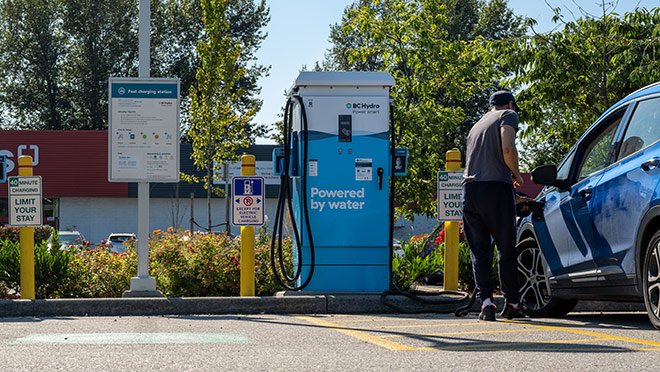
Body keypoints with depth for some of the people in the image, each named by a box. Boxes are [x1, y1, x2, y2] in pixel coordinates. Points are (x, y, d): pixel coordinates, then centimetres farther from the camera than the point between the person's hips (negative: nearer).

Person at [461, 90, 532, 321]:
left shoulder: (478, 125, 29)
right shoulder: (507, 115, 8)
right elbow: (508, 149, -11)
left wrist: (512, 198, 38)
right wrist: (517, 175, 6)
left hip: (469, 189, 5)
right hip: (496, 189, -5)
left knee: (479, 250, 6)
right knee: (506, 249, 5)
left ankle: (485, 301, -7)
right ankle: (512, 304, 12)